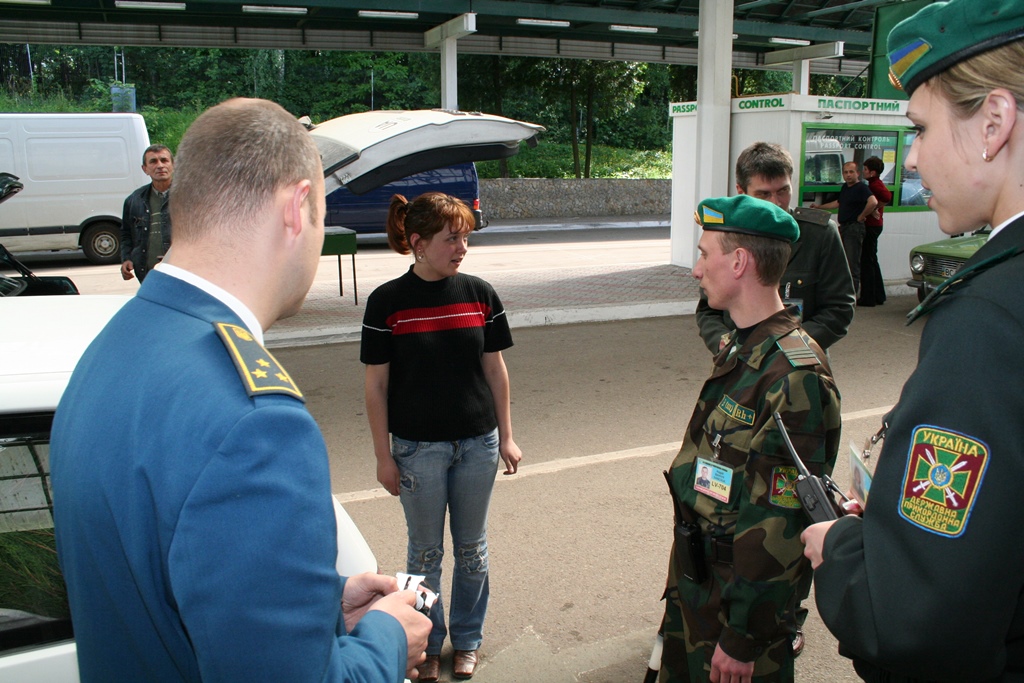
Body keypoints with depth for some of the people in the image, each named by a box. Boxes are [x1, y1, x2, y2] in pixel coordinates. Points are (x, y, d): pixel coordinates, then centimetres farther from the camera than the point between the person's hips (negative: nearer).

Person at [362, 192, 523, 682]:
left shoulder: (479, 294, -3)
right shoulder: (387, 302, -10)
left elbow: (494, 369, 4)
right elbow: (376, 385, -6)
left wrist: (506, 437, 6)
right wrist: (384, 456, -5)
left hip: (477, 444, 2)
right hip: (418, 448, -2)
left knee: (472, 548, 16)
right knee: (425, 552, 14)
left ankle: (467, 640, 37)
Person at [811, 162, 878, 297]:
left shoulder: (861, 188, -13)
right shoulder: (845, 187, 15)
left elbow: (873, 202, -30)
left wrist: (861, 217, -20)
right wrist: (820, 207, 38)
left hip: (854, 228, -10)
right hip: (843, 227, 10)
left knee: (852, 263, -8)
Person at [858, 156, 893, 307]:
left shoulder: (875, 185, -16)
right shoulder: (876, 184, 15)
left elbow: (887, 197, -33)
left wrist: (874, 209, -22)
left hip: (871, 226, -11)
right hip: (874, 225, 11)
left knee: (867, 262, -6)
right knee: (872, 261, 17)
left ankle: (868, 298, -2)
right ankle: (878, 296, 24)